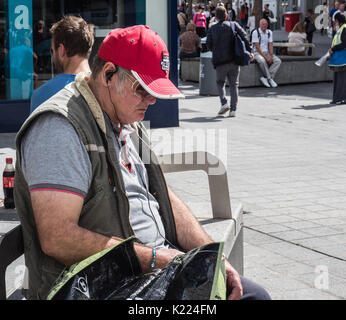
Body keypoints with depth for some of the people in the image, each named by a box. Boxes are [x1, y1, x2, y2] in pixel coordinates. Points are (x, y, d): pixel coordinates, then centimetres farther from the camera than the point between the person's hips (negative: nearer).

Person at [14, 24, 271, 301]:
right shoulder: (59, 128, -16)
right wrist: (152, 258, -19)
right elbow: (57, 239, -24)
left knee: (254, 294, 0)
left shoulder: (130, 125, 16)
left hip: (160, 263, 9)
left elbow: (166, 200, 18)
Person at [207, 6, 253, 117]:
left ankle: (224, 103, -4)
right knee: (233, 84, 8)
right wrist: (249, 51, -2)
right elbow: (244, 37, -6)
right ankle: (233, 109, 2)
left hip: (220, 62, -1)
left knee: (220, 82, 17)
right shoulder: (234, 25, 3)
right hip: (234, 60, 1)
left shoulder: (212, 29, 3)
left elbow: (209, 44, 0)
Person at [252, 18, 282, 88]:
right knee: (262, 61, -38)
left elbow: (270, 45, 4)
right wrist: (265, 57, -21)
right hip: (258, 53, -6)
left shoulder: (269, 32, 8)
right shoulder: (255, 32, -9)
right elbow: (257, 47, -15)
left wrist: (271, 56, -13)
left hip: (267, 52, 6)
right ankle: (270, 79, -22)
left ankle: (264, 78, -24)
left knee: (278, 61, -19)